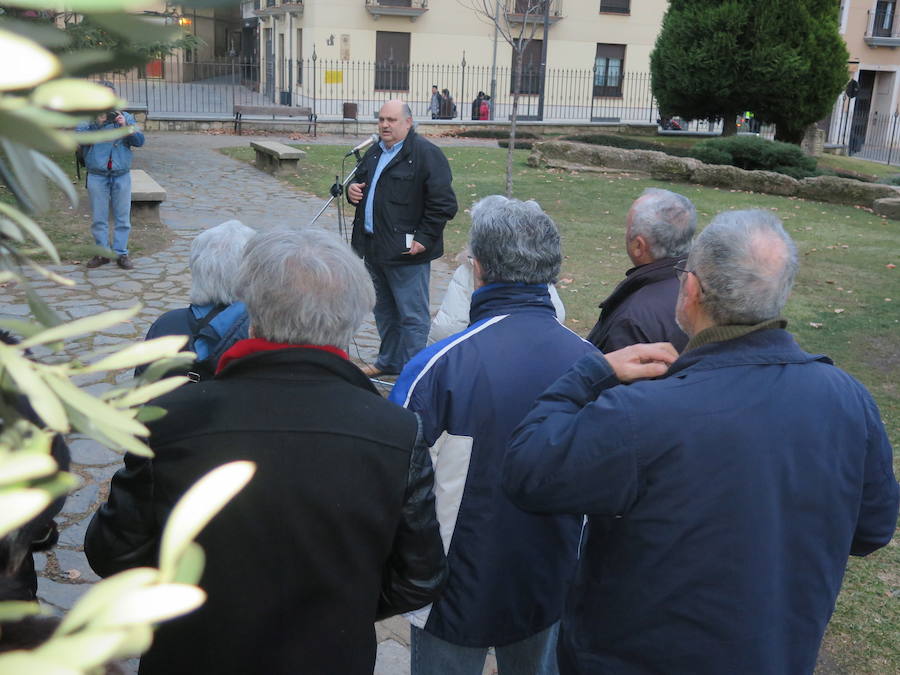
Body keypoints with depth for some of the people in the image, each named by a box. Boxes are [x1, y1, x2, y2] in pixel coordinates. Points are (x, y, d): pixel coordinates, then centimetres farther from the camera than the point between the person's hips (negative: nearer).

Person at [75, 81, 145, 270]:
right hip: (97, 176, -1)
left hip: (122, 175, 1)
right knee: (99, 218, 5)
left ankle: (121, 253, 12)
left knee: (122, 217, 3)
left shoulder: (125, 117, 8)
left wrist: (125, 127, -16)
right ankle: (102, 253, 15)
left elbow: (139, 141, 0)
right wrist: (97, 124, -21)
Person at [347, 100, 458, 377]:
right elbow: (361, 180, 32)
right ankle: (388, 362, 36)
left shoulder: (427, 154, -11)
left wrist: (423, 239, -19)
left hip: (406, 250, -9)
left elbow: (443, 204, -16)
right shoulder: (375, 152, 16)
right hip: (373, 248, 9)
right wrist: (352, 189, 8)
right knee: (384, 310, 21)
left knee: (412, 315, -2)